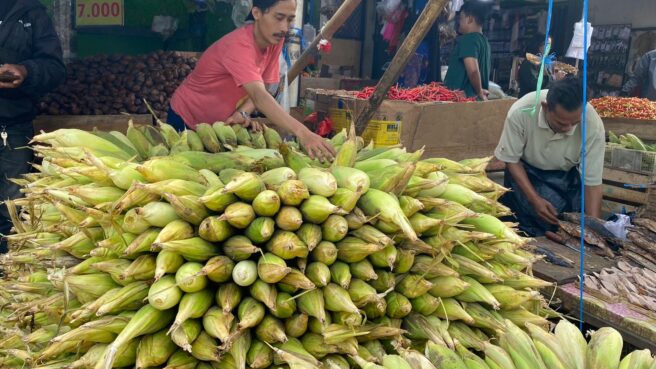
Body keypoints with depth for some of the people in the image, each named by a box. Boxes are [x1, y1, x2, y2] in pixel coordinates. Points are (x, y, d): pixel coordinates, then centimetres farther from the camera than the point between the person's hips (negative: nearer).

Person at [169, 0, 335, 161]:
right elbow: (259, 96, -46)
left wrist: (242, 113, -28)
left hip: (221, 122, 7)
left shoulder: (275, 40, -10)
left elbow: (260, 89, -7)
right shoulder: (239, 45, -34)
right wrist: (302, 132, -58)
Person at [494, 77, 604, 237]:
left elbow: (592, 181, -23)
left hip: (566, 176, 1)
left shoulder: (593, 125, -31)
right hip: (525, 172, -1)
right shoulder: (520, 112, -32)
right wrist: (534, 199, -24)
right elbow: (511, 159, -16)